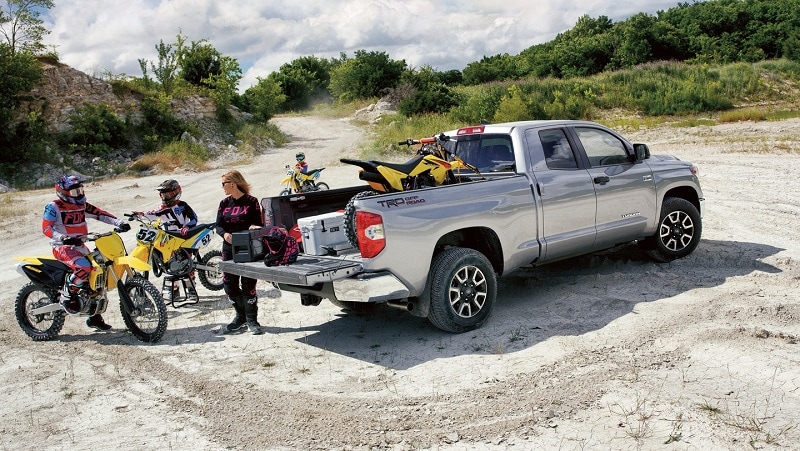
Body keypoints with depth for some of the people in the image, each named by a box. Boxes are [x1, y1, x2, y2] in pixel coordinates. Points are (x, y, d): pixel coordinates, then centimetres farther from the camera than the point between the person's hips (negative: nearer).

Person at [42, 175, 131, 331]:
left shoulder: (82, 205, 11)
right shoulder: (54, 207, -8)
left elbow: (100, 214, 5)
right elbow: (46, 228, -17)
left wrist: (119, 223, -9)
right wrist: (63, 238, -34)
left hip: (80, 246, 7)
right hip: (63, 248, -7)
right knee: (84, 267, -35)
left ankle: (95, 317, 18)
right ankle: (66, 295, -10)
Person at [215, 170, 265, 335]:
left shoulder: (251, 201, -3)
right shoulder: (224, 203, 10)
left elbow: (259, 224, -2)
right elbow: (218, 225, 7)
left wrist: (254, 227, -25)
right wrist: (225, 234, -14)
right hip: (229, 248, 5)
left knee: (248, 284, -2)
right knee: (229, 284, 6)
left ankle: (252, 320, 9)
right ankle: (240, 316, 24)